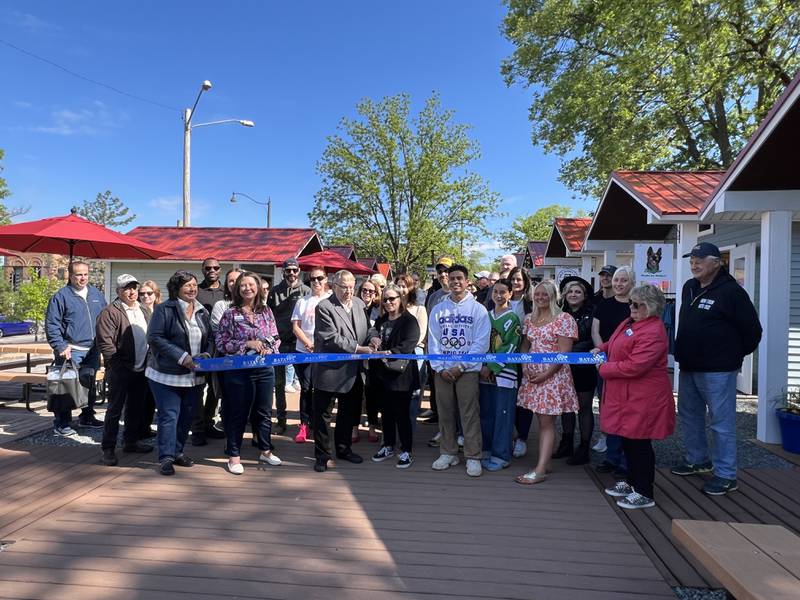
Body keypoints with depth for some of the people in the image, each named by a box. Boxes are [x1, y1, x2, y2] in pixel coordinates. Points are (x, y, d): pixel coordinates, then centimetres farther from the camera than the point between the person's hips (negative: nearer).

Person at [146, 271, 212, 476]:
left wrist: (206, 353, -7)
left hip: (194, 376, 6)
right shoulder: (164, 309, -7)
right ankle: (166, 458, 6)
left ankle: (178, 452, 28)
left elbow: (209, 338, 16)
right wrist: (182, 357, -20)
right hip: (167, 374, -6)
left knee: (187, 416, 13)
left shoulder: (202, 312, 11)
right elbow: (155, 337, -14)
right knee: (169, 416, -4)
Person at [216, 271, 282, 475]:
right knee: (238, 413, 6)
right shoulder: (230, 314, -4)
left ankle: (265, 450, 30)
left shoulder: (266, 312, 5)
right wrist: (247, 344, -16)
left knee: (264, 411, 14)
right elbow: (222, 343, -7)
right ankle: (234, 455, 20)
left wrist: (269, 349, -12)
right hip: (239, 371, -3)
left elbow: (276, 339, 9)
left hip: (265, 369, 4)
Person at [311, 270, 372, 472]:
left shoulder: (359, 304, 8)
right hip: (329, 370, -6)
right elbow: (331, 338, -20)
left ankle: (343, 449, 35)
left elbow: (367, 328, 17)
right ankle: (322, 455, 18)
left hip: (353, 371, 7)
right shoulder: (324, 307, -13)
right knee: (323, 414, 5)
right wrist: (357, 348, -21)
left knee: (348, 412, 18)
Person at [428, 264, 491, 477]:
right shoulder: (438, 309, 8)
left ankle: (473, 457, 8)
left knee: (470, 414, -2)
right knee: (445, 413, 9)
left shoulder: (478, 309, -1)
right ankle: (448, 453, 21)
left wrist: (460, 366, -12)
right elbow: (433, 341, 6)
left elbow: (481, 343, -6)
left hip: (468, 370, -3)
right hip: (442, 370, 3)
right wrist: (440, 367, -6)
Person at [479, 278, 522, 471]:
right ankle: (487, 450, 24)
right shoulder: (486, 316, 11)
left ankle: (501, 455, 10)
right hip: (485, 373, 5)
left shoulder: (512, 318, -4)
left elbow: (510, 347, -10)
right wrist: (482, 366, -2)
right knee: (486, 413, 11)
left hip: (504, 373, -5)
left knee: (503, 415, 1)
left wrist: (492, 367, -13)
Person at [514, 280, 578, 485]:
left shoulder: (563, 319, -9)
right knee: (542, 421, 12)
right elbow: (524, 345, 17)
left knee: (547, 423, -3)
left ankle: (540, 470, -1)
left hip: (553, 376, -6)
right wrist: (524, 366, 0)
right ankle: (542, 464, 19)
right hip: (532, 376, 6)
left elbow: (564, 352, -13)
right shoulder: (529, 319, 11)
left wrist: (546, 374, -15)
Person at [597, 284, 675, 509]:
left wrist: (604, 368, -16)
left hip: (642, 398, -10)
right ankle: (631, 481, 35)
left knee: (639, 443, 1)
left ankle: (644, 493, 15)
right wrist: (602, 348, 11)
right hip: (626, 396, 10)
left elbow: (634, 366, -28)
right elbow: (616, 342, 29)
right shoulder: (630, 322, 9)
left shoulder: (652, 332, -22)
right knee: (627, 439, 19)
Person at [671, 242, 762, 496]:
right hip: (689, 367, 8)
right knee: (689, 416, 18)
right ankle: (698, 460, 34)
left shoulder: (731, 291, -13)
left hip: (717, 370, -8)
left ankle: (726, 475, 8)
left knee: (721, 422, -2)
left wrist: (735, 355, 1)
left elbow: (752, 329, -9)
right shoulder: (689, 287, 10)